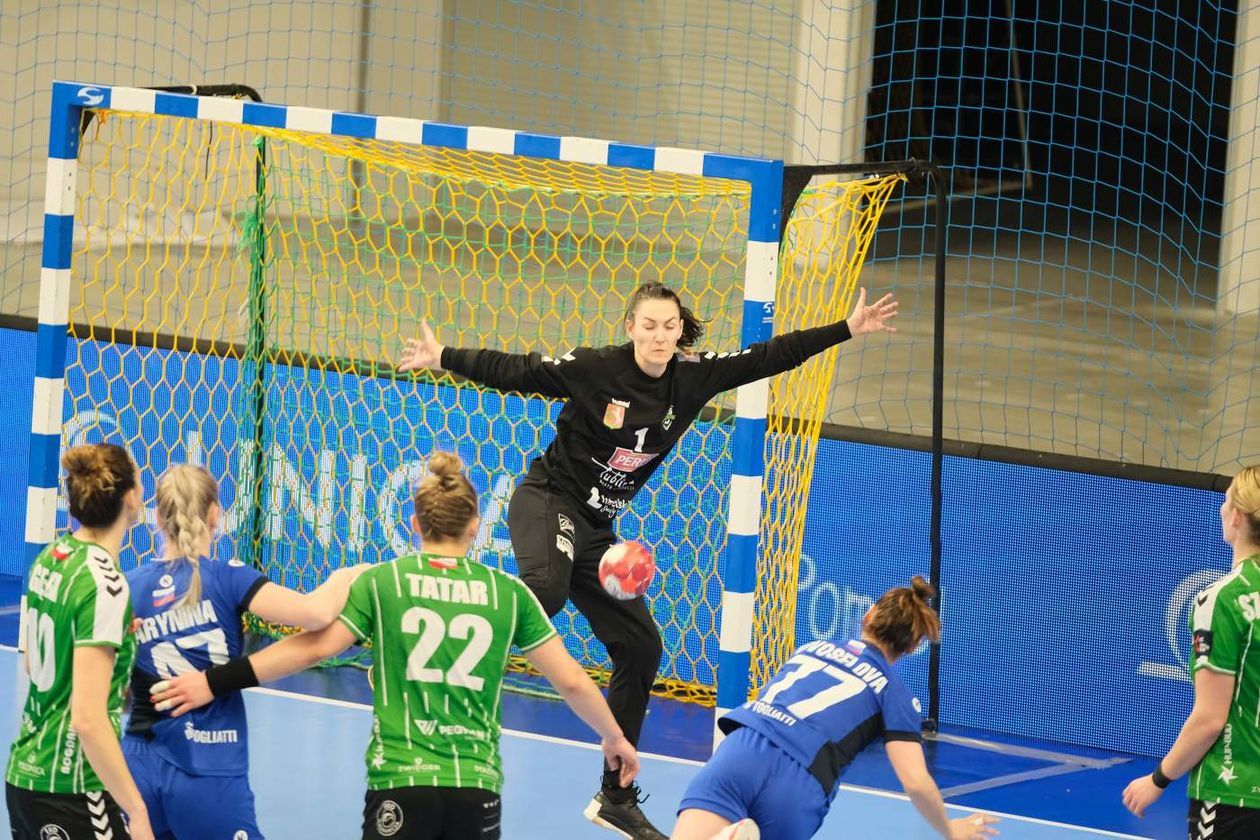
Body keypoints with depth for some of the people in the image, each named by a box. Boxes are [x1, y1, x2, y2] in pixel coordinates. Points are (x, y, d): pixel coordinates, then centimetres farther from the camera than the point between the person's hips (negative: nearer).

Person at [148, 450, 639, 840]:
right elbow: (571, 682, 9)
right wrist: (615, 738, 26)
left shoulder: (382, 582, 0)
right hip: (478, 788, 2)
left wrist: (216, 681, -6)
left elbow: (312, 648, -8)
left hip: (401, 783, -2)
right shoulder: (508, 593, 6)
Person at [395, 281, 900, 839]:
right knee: (545, 592, -40)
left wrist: (848, 329, 4)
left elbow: (771, 356, 4)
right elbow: (512, 371, -12)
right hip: (548, 501, -7)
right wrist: (443, 358, -16)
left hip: (597, 530, 7)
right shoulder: (593, 369, -16)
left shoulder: (693, 377, -2)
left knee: (640, 647, 7)